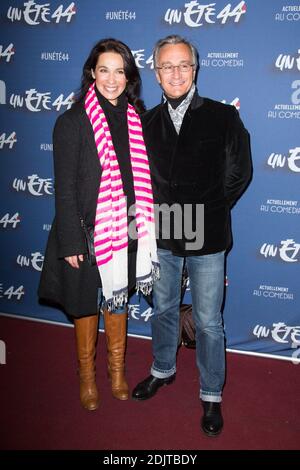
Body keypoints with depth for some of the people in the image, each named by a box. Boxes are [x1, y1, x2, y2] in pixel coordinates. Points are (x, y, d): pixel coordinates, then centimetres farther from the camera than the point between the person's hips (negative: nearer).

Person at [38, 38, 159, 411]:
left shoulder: (136, 119, 3)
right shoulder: (72, 122, -10)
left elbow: (142, 176, 7)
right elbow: (65, 188, -11)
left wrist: (145, 226, 6)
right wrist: (71, 243, -13)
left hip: (127, 230, 4)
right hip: (89, 232, -3)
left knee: (118, 298, 18)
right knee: (87, 305, 12)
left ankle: (117, 368, 39)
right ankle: (87, 374, 35)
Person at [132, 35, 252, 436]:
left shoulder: (223, 117, -5)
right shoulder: (147, 123, 5)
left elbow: (239, 173, -2)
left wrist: (203, 213, -2)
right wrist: (154, 214, -1)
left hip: (207, 238, -3)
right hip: (161, 236, 4)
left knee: (208, 322, 6)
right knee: (163, 309, 20)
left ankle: (211, 395, 25)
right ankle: (163, 370, 43)